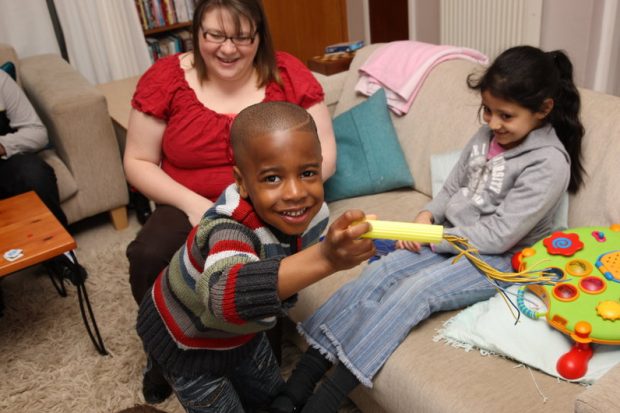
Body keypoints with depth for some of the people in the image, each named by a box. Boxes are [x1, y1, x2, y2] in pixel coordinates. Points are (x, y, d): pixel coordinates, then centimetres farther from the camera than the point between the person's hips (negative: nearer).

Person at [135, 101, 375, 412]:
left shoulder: (311, 212, -21)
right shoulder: (230, 229, -43)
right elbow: (223, 296, -65)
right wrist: (324, 258, -75)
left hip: (240, 330, 6)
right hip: (187, 342, -6)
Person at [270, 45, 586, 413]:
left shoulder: (549, 162, -17)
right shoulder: (487, 136, 5)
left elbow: (499, 235, -19)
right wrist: (426, 217, -5)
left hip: (500, 260, -6)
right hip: (450, 239, 7)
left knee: (413, 290, -30)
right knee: (379, 273, -17)